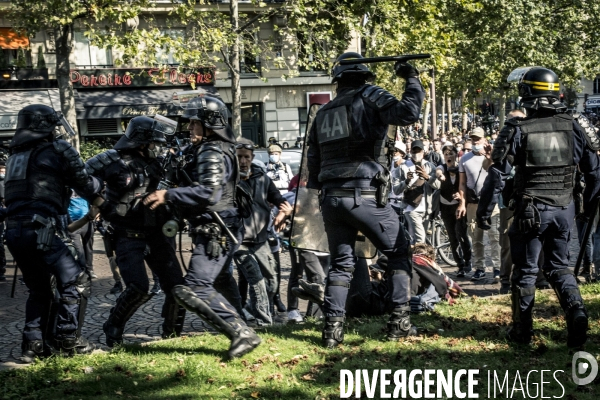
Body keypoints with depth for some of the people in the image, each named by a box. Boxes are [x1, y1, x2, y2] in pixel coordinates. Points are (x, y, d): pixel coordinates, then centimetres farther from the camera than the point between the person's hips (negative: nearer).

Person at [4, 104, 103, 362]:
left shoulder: (15, 157, 23)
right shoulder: (58, 149, 2)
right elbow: (83, 182, 4)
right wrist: (97, 195, 27)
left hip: (13, 232, 8)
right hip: (40, 231, -8)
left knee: (40, 289, 20)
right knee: (76, 283, 2)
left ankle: (33, 345, 16)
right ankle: (67, 341, -1)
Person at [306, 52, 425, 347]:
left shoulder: (323, 112, 16)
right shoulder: (368, 97, -2)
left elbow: (313, 160, 18)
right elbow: (406, 113, -16)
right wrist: (413, 80, -1)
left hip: (330, 198, 6)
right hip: (364, 196, -5)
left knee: (341, 263, 13)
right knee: (399, 252, 9)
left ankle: (332, 329, 6)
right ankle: (399, 322, 6)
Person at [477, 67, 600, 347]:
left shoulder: (517, 130, -10)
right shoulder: (572, 127, 1)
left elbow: (497, 174, -11)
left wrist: (484, 210, -3)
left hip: (531, 210, -3)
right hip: (564, 209, 3)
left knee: (526, 270, 10)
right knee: (559, 266, 17)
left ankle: (522, 330, 16)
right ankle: (576, 310, -6)